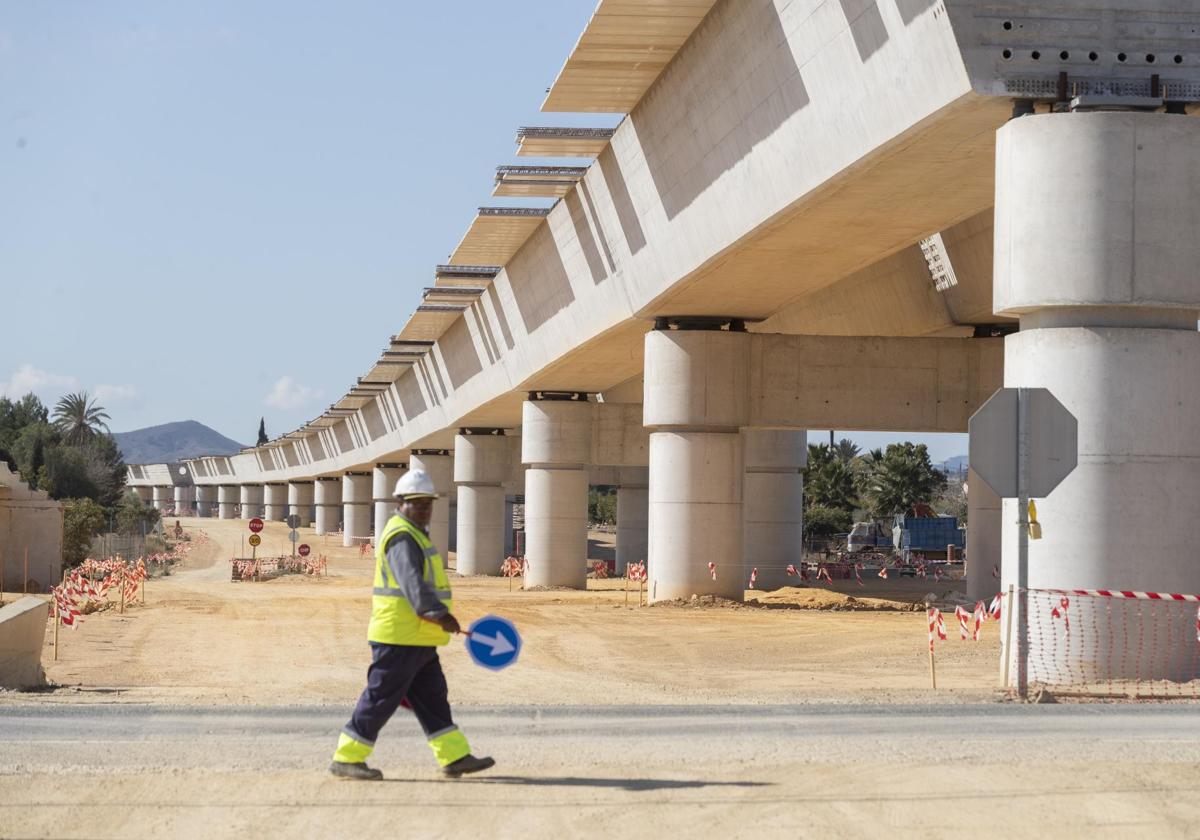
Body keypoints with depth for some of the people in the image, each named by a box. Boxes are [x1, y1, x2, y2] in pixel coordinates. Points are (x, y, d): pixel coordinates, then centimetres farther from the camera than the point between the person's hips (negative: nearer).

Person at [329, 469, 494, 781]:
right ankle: (346, 759, 1)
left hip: (417, 640, 10)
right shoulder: (402, 536, -15)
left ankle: (455, 757, 10)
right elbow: (412, 581, -30)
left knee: (433, 697, 9)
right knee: (381, 698, -5)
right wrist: (438, 613, -41)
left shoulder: (414, 535, 19)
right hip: (399, 637, -10)